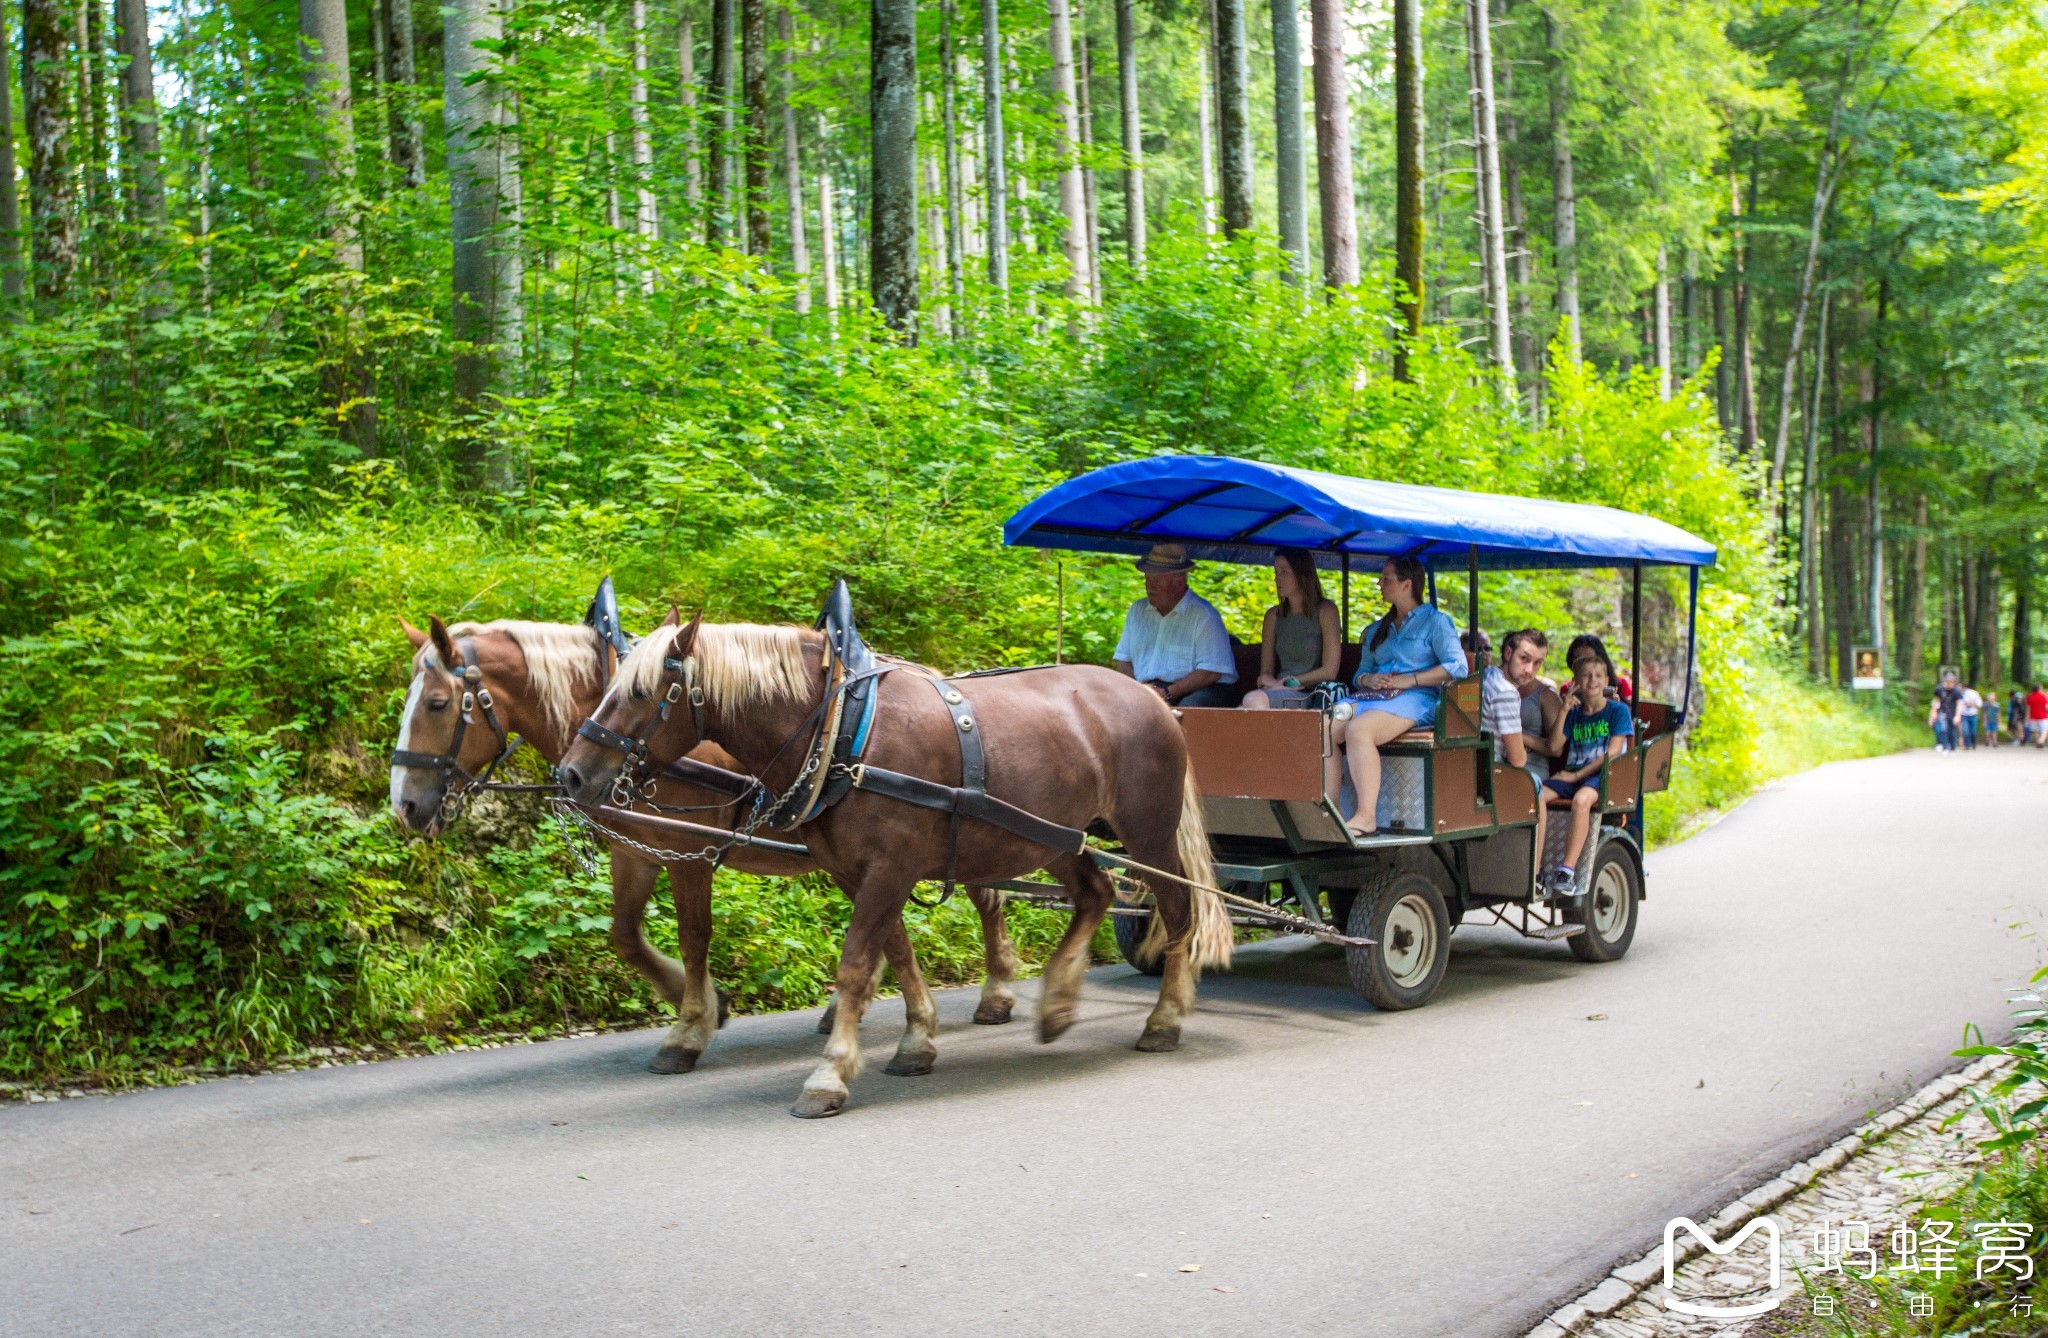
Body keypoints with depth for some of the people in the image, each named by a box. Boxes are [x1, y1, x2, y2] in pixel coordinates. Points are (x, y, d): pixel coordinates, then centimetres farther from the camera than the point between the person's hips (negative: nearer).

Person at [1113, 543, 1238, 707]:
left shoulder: (1204, 615, -4)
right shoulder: (1137, 611, 18)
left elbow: (1210, 673, -13)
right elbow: (1123, 661, 18)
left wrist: (1167, 693, -19)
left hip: (1193, 692, -5)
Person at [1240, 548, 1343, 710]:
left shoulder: (1325, 610, 4)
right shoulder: (1273, 616, 18)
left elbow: (1329, 671, -2)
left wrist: (1290, 682, -3)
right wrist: (1270, 682, -7)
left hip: (1310, 695, -4)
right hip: (1281, 693, 4)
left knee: (1254, 699, -36)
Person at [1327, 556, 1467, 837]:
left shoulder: (1436, 621, 7)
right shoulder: (1376, 630, 28)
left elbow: (1457, 666, -6)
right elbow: (1361, 672, 24)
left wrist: (1409, 680, -13)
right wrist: (1368, 679, -2)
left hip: (1415, 700, -7)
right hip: (1372, 697, 7)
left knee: (1358, 729, -35)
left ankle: (1367, 816, -34)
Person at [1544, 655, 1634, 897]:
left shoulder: (1618, 711, 6)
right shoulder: (1574, 714, 18)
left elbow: (1612, 753, -5)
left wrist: (1576, 775, -9)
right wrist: (1563, 712, -4)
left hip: (1602, 776, -4)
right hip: (1571, 774, 4)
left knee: (1581, 800, -39)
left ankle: (1567, 870, -43)